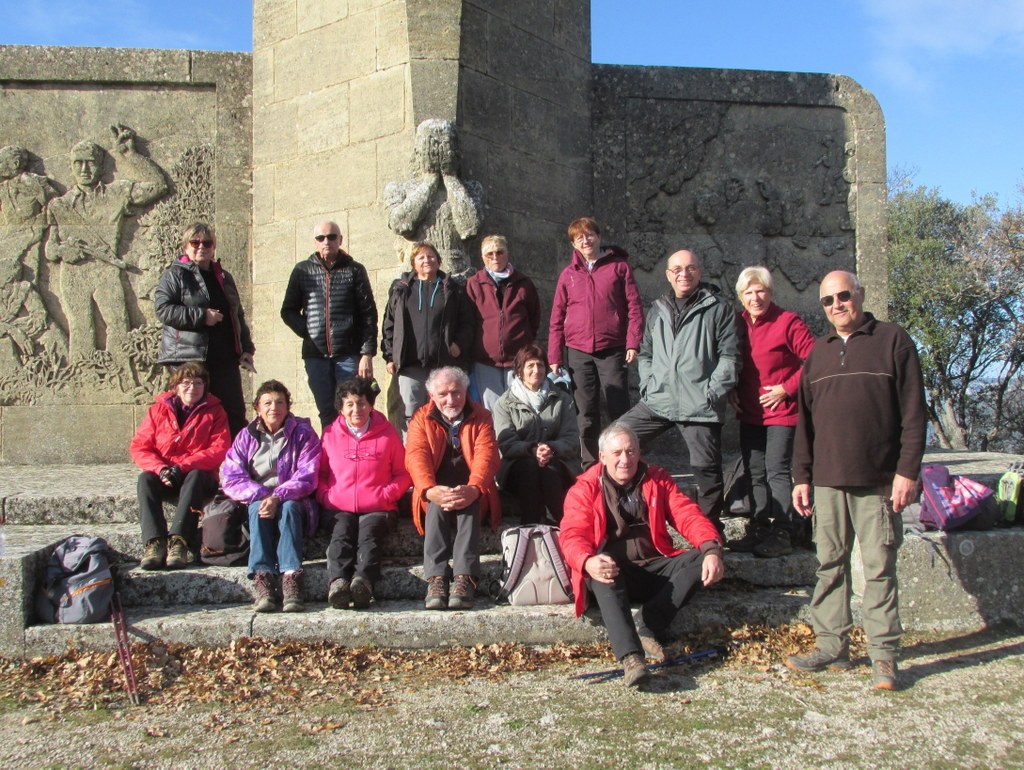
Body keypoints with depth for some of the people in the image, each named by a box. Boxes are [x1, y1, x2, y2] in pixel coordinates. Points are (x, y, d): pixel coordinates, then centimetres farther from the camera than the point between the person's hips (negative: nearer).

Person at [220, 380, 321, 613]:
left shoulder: (303, 433, 1)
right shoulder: (246, 437, 8)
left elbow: (307, 476, -11)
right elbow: (231, 479, -3)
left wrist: (278, 497, -28)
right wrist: (261, 495, -21)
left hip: (293, 501, -2)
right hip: (257, 500, 2)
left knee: (289, 507, -35)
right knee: (258, 507, -32)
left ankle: (291, 578, -48)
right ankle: (262, 579, -44)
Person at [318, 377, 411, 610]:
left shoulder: (387, 433, 11)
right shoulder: (330, 434, 15)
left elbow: (403, 473, 12)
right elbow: (319, 473, 21)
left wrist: (386, 494, -4)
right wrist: (326, 495, 1)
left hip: (377, 508, -1)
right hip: (339, 509, 1)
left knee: (370, 533, -31)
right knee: (341, 534, -29)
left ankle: (363, 580, -52)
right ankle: (337, 582, -50)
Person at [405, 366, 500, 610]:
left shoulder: (480, 417, 6)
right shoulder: (422, 419, 6)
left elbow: (486, 455, -10)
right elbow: (417, 456, -11)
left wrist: (474, 489, -32)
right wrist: (430, 490, -33)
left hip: (471, 493, 0)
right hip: (435, 493, 0)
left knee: (469, 504, -33)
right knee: (438, 504, -33)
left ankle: (465, 579, -43)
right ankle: (435, 578, -41)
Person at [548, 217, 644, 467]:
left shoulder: (619, 266, 3)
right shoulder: (568, 274, 10)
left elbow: (634, 306, -1)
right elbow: (557, 319, 10)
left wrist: (633, 343, -11)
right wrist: (554, 356, 5)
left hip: (612, 350, -2)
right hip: (578, 353, 3)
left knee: (619, 411, -3)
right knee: (586, 414, 7)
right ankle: (590, 465, 15)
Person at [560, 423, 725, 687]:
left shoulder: (657, 480, 12)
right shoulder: (585, 489, 2)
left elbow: (688, 516, 2)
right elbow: (572, 535, -11)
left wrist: (712, 549, -20)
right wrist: (588, 562, -35)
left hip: (654, 570, 3)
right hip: (613, 570, -3)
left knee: (701, 561, -21)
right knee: (602, 570, -37)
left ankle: (648, 626, -29)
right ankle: (630, 656, -49)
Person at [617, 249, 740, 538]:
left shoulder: (717, 308, 1)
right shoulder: (657, 310, 16)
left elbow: (729, 357, -3)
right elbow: (645, 353, 23)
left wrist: (712, 392, -11)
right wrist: (648, 384, 9)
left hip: (700, 406, -4)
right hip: (656, 402, 5)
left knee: (706, 469, -1)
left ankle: (712, 528, 17)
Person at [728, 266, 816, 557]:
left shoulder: (788, 322, -11)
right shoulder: (738, 324, 7)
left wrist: (787, 388, -15)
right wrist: (731, 390, 6)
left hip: (781, 411, -7)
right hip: (749, 412, 7)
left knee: (777, 471, -8)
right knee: (755, 473, 12)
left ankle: (783, 534, -2)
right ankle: (760, 529, 22)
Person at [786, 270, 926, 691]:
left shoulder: (893, 341, 2)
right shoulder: (818, 352, 16)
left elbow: (913, 413, -3)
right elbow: (805, 419, 16)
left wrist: (907, 471, -10)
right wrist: (801, 476, 11)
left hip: (879, 481, -4)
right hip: (827, 480, 5)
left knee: (879, 568, 0)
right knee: (830, 566, 8)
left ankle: (883, 654, 8)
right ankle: (832, 645, 16)